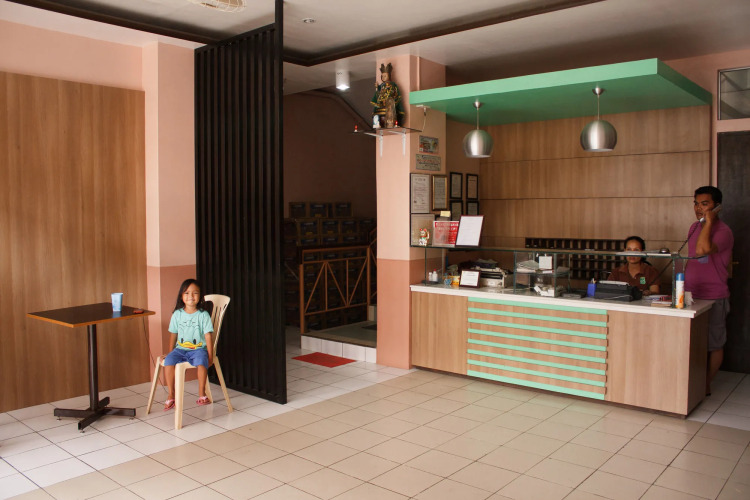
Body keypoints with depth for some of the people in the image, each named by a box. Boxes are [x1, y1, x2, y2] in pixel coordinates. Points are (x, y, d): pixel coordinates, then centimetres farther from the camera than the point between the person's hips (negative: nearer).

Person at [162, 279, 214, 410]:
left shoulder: (203, 315, -2)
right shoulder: (177, 314, 6)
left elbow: (208, 336, -4)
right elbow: (173, 335, 14)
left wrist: (210, 356, -8)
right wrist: (170, 352, 14)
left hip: (198, 349, -3)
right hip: (180, 349, 3)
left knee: (201, 362, -33)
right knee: (168, 361, -25)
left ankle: (201, 394, -18)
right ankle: (171, 395, -13)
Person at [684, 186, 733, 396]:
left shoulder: (723, 231, -14)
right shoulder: (694, 227, 10)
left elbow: (703, 249, -34)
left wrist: (709, 221, -23)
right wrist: (683, 286, 18)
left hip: (713, 299, -7)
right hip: (690, 295, 7)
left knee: (714, 345, 6)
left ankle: (705, 386, 17)